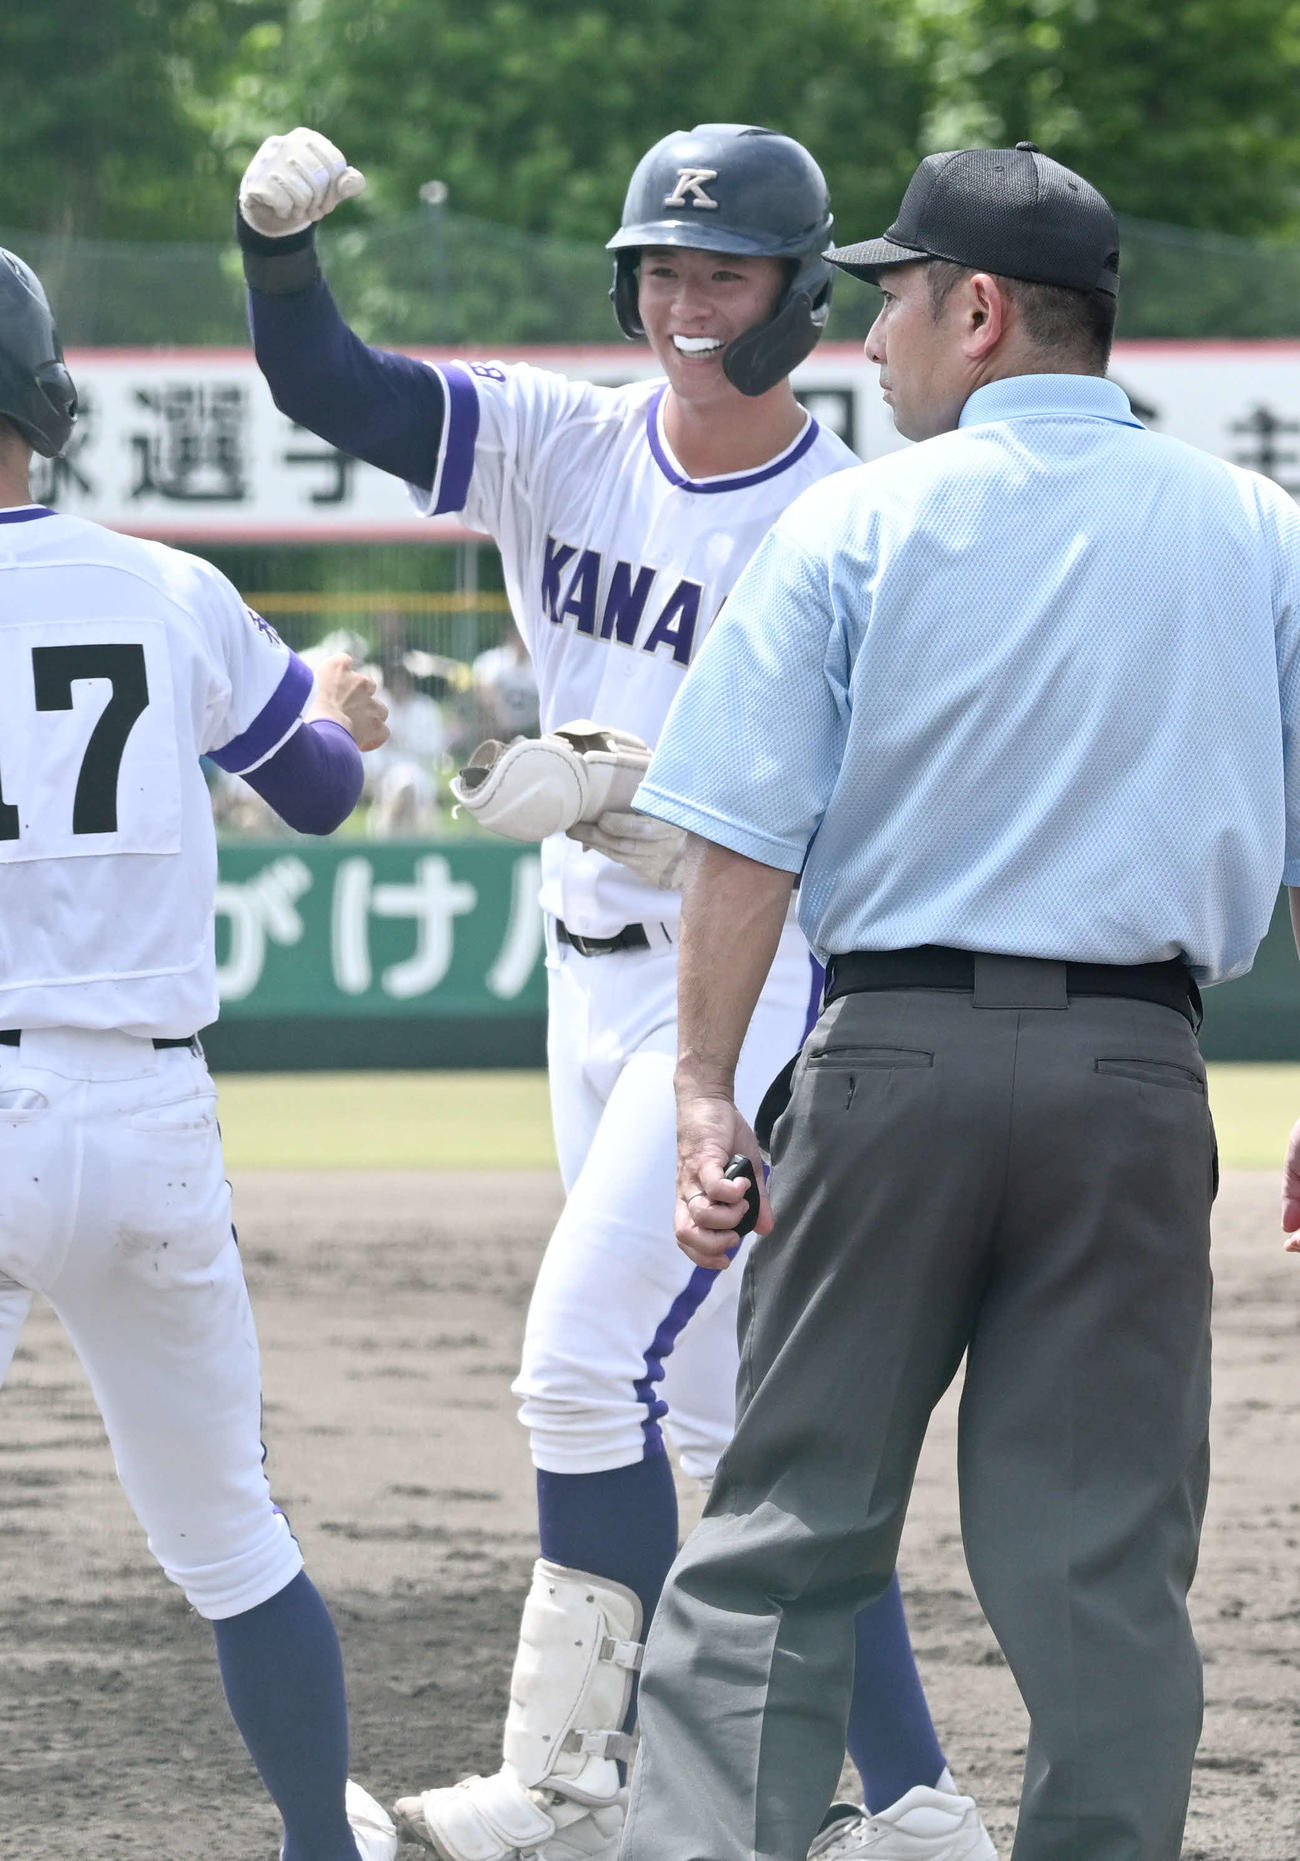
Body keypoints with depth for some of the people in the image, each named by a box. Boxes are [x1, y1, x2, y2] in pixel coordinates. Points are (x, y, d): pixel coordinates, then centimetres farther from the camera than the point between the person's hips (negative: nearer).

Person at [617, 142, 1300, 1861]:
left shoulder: (858, 522, 2)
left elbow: (749, 833, -5)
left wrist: (707, 1088, -2)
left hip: (896, 1050, -1)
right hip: (1134, 1072, 2)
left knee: (785, 1524, 3)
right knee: (1104, 1556, 4)